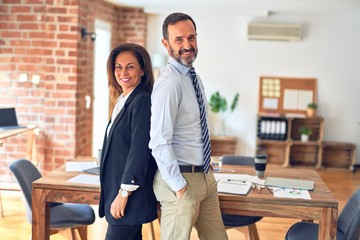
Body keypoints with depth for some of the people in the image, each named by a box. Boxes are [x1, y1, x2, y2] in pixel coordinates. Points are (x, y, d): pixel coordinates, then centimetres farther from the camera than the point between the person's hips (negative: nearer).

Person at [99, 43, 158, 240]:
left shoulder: (143, 101, -15)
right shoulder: (123, 101, 14)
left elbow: (140, 149, -20)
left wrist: (124, 193, -18)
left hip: (131, 196, -9)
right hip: (116, 189, 9)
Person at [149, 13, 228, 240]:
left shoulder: (194, 77, 9)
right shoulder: (170, 83, -19)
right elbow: (160, 143, -23)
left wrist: (206, 173, 16)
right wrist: (179, 186, -20)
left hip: (205, 176, 9)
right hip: (181, 178, -9)